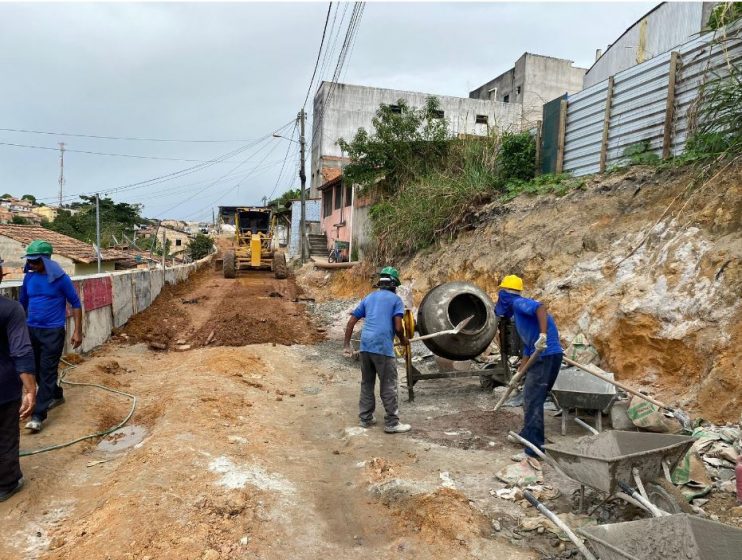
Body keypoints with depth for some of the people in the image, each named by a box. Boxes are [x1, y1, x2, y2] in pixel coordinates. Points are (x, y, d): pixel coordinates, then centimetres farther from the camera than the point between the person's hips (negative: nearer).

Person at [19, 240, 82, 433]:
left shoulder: (60, 278, -11)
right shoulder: (29, 277, 3)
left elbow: (75, 304, -5)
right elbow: (23, 303, 16)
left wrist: (78, 331, -8)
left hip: (53, 332, -6)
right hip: (32, 330, 6)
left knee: (47, 371, -6)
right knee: (37, 369, 15)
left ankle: (38, 415, -4)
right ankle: (56, 395, 38)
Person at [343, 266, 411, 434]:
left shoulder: (369, 297, 18)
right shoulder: (396, 299, 3)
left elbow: (351, 322, 14)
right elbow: (398, 327, -8)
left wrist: (346, 345, 16)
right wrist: (403, 340, 12)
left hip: (365, 345, 6)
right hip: (383, 347, -6)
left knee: (367, 383, 17)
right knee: (388, 386, 3)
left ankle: (366, 418, 25)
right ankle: (392, 423, 10)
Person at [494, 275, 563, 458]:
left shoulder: (519, 303, -6)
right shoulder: (518, 314, 23)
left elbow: (540, 307, -28)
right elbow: (528, 346, 26)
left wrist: (543, 335, -36)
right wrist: (519, 372, 27)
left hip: (546, 356, -10)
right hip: (544, 356, 10)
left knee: (533, 401, -6)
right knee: (532, 398, 22)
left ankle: (534, 447, -3)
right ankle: (528, 435, 36)